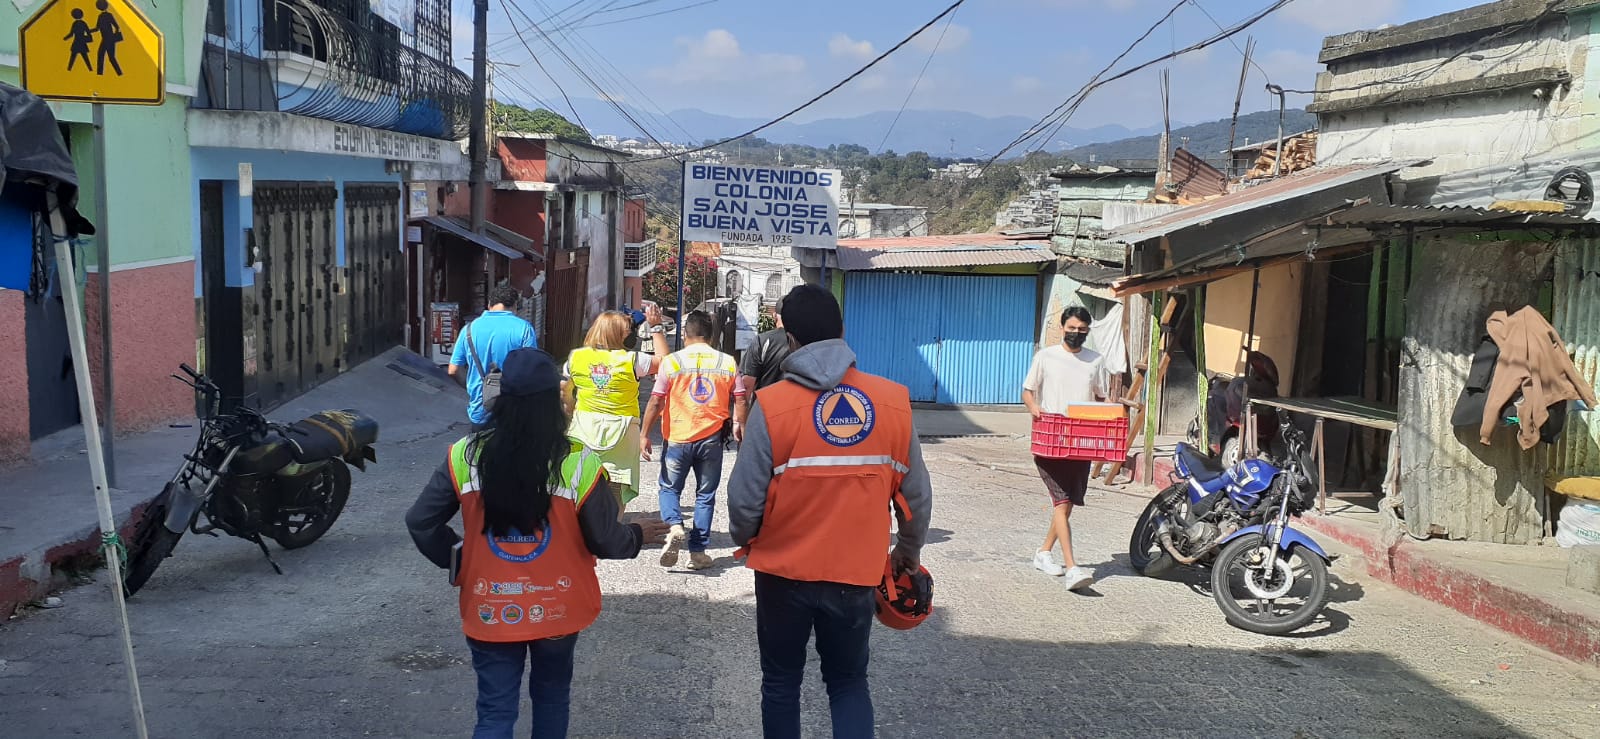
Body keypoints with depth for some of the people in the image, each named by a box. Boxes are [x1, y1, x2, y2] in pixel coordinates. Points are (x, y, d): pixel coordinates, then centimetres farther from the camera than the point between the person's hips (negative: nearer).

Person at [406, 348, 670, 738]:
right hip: (557, 610, 0)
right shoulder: (578, 463, -17)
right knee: (552, 697, 23)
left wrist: (456, 560, 10)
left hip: (490, 612, 0)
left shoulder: (466, 456, -12)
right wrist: (638, 536, 12)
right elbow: (606, 541, -10)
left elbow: (420, 522, -7)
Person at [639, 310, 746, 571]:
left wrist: (645, 434, 1)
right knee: (705, 495, 11)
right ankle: (698, 551, 10)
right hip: (712, 438, 2)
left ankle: (675, 526, -11)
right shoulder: (728, 363, 0)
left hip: (678, 438, -1)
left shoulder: (672, 362, -6)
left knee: (669, 488, 15)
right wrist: (740, 427, 15)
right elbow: (740, 400, 2)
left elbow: (656, 402, -6)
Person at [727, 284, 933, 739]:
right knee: (849, 681, 19)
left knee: (781, 682, 18)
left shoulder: (773, 405, -15)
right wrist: (910, 551, 17)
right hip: (857, 572, 2)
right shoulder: (893, 400, -8)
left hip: (784, 570, -1)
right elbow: (916, 493, -1)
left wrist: (746, 543, 9)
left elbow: (745, 499, -13)